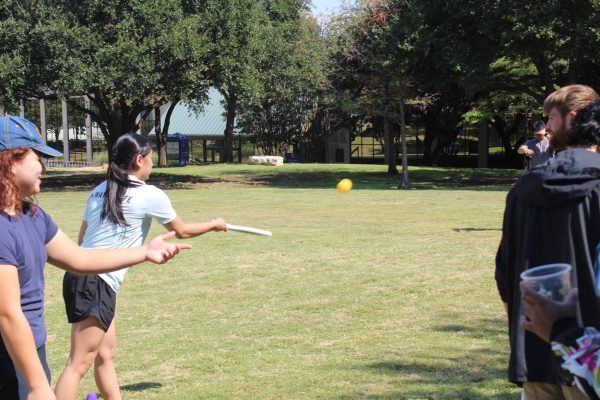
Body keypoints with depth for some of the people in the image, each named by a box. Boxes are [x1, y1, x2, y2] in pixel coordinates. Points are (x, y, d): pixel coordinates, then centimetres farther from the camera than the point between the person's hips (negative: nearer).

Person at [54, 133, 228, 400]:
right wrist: (213, 225, 27)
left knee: (106, 354, 17)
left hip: (79, 276, 8)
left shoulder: (99, 191, 13)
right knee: (79, 364, -8)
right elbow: (182, 231, 10)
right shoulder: (150, 195, -5)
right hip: (97, 284, -8)